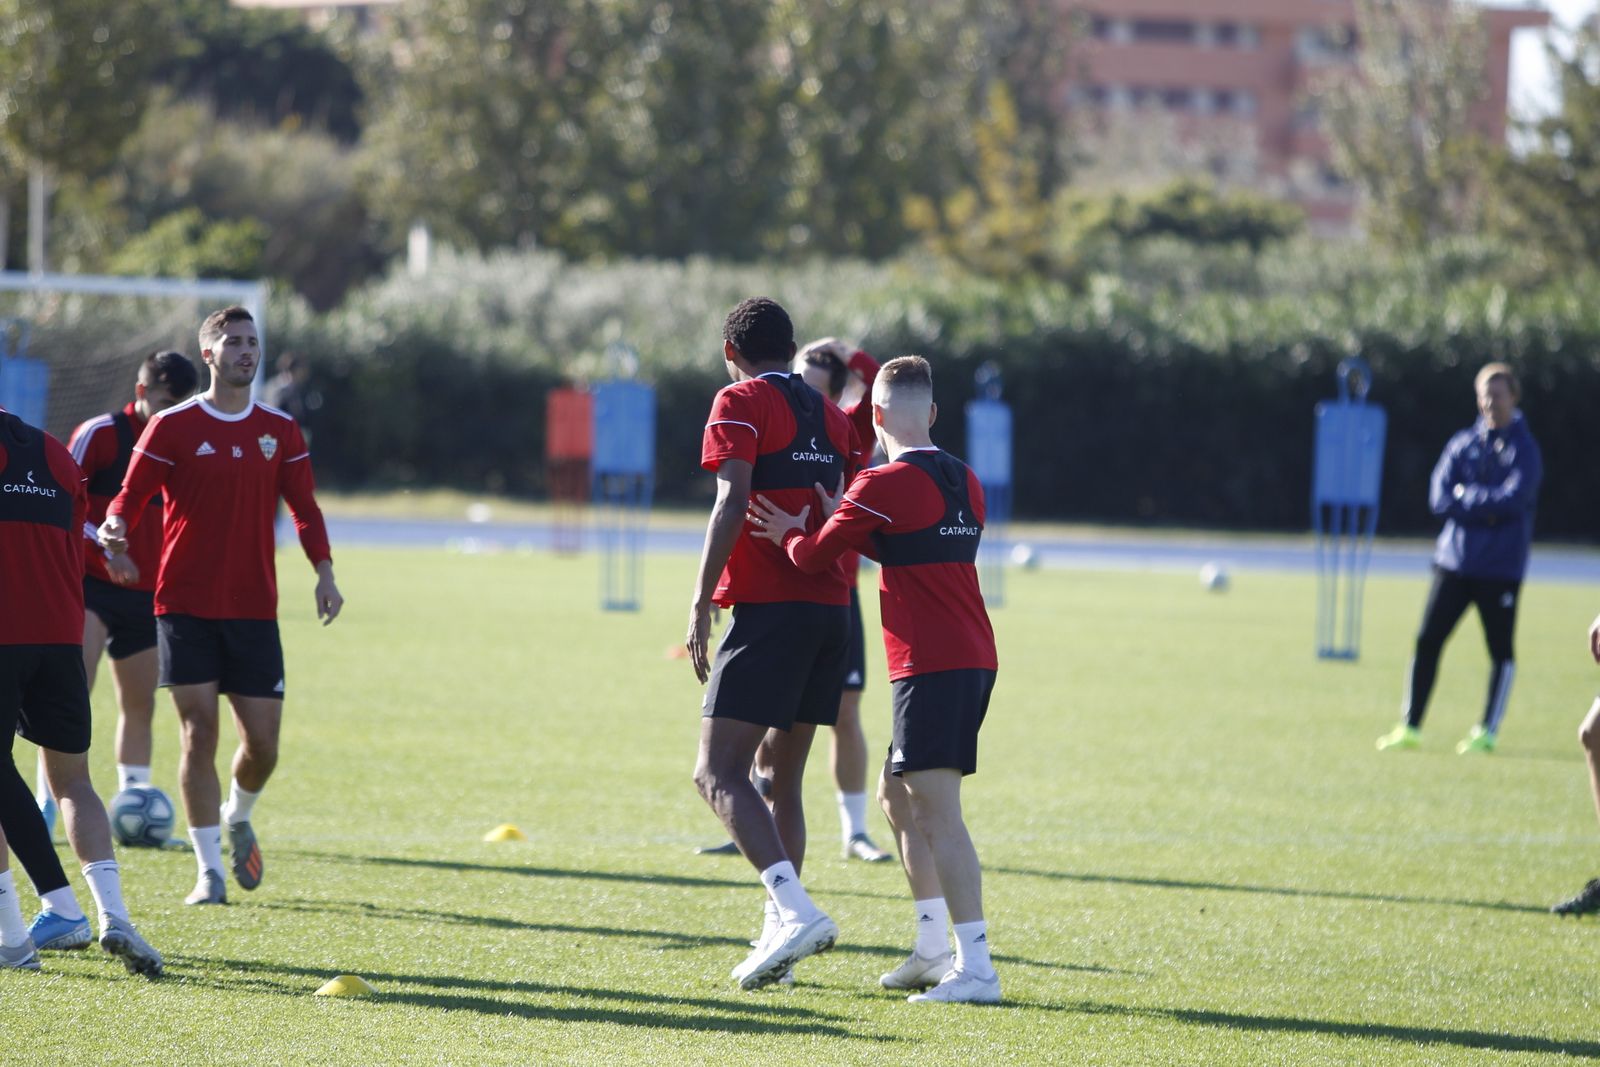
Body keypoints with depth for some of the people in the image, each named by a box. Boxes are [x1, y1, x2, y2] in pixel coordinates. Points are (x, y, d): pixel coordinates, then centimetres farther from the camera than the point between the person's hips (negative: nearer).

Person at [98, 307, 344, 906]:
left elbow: (303, 506, 13)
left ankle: (238, 817, 32)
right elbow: (133, 493, -2)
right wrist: (116, 528, -25)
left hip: (253, 608, 3)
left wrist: (323, 571, -2)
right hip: (185, 605, -3)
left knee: (262, 742, -1)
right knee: (198, 732, -7)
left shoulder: (279, 430, 9)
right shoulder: (173, 427, -1)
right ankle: (209, 869, 1)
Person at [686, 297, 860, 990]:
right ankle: (779, 934, 15)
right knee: (780, 777, 16)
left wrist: (701, 603, -14)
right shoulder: (830, 416, 18)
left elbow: (732, 502, -13)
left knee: (719, 774, -11)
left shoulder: (741, 402, -2)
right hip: (833, 609, 7)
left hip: (769, 611, -7)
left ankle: (795, 910, -29)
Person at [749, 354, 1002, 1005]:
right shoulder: (964, 482, 14)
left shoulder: (884, 485, -10)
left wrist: (789, 533, 14)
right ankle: (934, 949, 23)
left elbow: (815, 557, -6)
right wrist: (844, 523, 23)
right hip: (974, 659, 9)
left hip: (931, 668, -9)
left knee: (938, 810, -13)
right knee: (897, 796, 20)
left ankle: (976, 968, -20)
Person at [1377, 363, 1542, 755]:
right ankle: (1410, 726, 6)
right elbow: (1439, 498, -2)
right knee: (1428, 640, 0)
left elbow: (1515, 498, -16)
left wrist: (1465, 497, -8)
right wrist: (1488, 507, -13)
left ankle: (1488, 732, 8)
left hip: (1501, 566, -3)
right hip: (1454, 559, 3)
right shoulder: (1463, 444, 9)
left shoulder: (1524, 448, -1)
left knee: (1501, 650, 0)